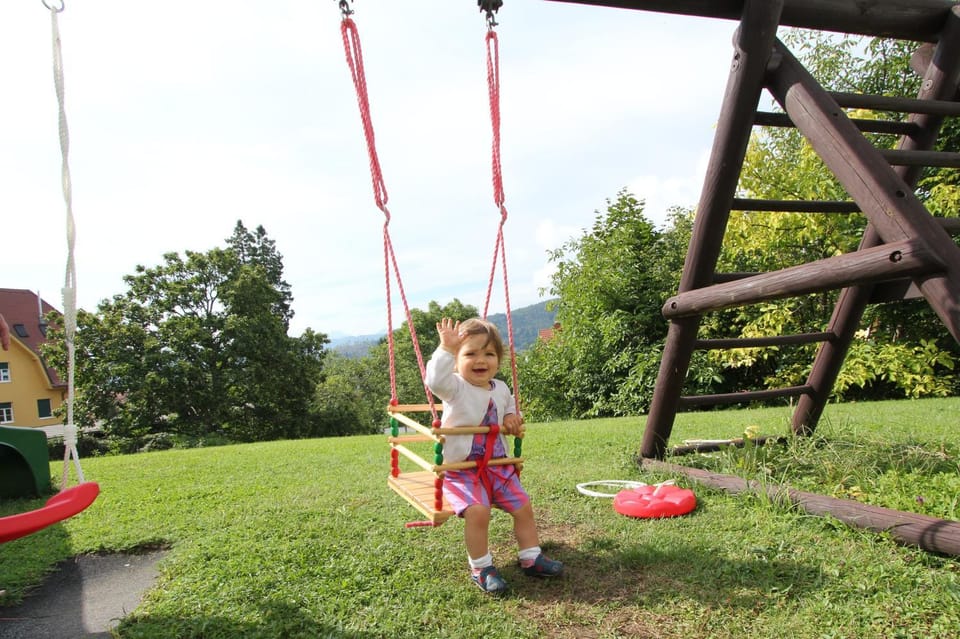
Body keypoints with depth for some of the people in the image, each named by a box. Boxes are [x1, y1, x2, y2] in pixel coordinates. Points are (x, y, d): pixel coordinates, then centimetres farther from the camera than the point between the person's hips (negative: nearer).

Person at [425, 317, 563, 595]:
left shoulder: (501, 389, 5)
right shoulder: (456, 387, -14)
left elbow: (510, 406, 28)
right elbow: (435, 380, -38)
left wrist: (512, 418, 6)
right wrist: (446, 349, -44)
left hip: (497, 465, 6)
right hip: (461, 469, -6)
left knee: (523, 506, 4)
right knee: (477, 510, -26)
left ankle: (531, 558, 23)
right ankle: (480, 567, -5)